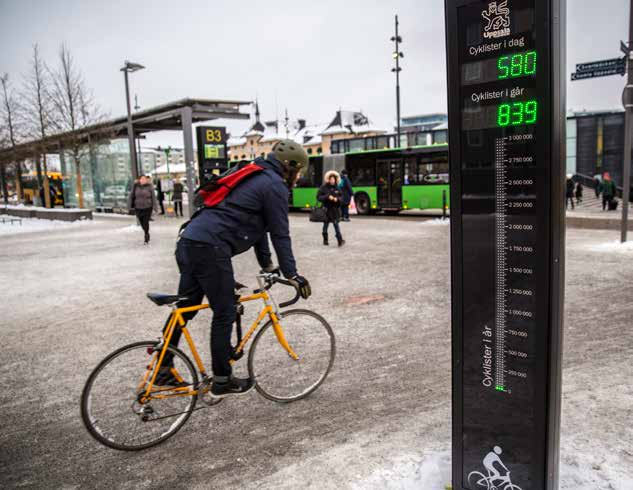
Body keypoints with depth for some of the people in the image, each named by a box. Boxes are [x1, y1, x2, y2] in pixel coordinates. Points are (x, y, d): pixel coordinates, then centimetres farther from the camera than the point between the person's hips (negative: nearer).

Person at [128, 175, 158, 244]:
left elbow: (153, 197, -4)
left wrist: (155, 207, -9)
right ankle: (147, 234, 35)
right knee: (142, 223, 11)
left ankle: (146, 238, 4)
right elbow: (131, 196, 3)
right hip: (138, 208, 3)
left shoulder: (149, 187, -4)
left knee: (146, 222, -8)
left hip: (147, 208, -3)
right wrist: (130, 206, -2)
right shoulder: (136, 187, 1)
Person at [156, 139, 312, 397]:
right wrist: (292, 275, 1)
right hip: (210, 248, -10)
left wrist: (266, 264, 32)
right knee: (224, 315, 1)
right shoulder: (274, 185, -3)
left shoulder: (256, 178, 27)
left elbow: (258, 225, 30)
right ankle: (222, 382, 12)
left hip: (189, 241, 10)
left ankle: (163, 370, 26)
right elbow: (280, 234, -5)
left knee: (184, 309, 17)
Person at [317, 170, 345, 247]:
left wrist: (337, 199, -13)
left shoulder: (337, 188, 6)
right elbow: (318, 197, -8)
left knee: (336, 224, -5)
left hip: (335, 209, 1)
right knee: (326, 224, 9)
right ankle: (325, 240, 23)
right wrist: (327, 197, -20)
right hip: (327, 209, -1)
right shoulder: (323, 188, -4)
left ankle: (340, 240, -7)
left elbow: (341, 197, 9)